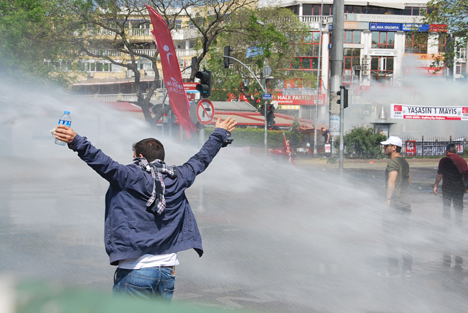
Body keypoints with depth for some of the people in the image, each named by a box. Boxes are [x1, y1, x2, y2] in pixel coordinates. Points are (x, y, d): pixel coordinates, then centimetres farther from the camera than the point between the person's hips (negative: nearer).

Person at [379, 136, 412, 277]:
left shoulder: (393, 162, -12)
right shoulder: (405, 162, 16)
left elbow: (391, 181, -21)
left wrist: (388, 199, -21)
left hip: (394, 204, -9)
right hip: (405, 204, 9)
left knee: (390, 236, -4)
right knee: (404, 236, 11)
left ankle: (393, 269, -4)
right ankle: (407, 268, 13)